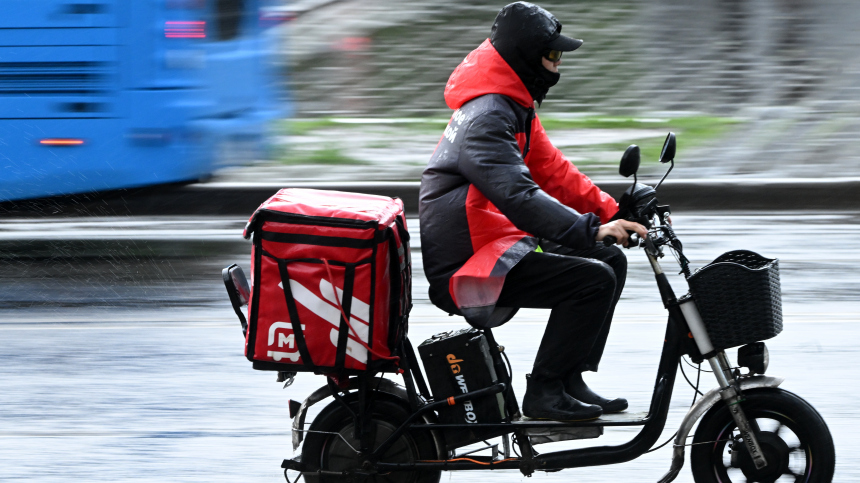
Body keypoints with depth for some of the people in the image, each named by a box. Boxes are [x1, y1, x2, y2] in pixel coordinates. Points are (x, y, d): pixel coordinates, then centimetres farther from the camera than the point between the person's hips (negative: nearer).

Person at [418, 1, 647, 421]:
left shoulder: (514, 108, 14)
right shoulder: (486, 118, -21)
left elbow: (551, 170, 17)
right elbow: (518, 196, -33)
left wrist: (613, 212, 5)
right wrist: (590, 229, -38)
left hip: (495, 243, 11)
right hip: (464, 268, -11)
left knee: (610, 262, 11)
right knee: (593, 279, -21)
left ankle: (569, 382, 11)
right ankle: (544, 393, -14)